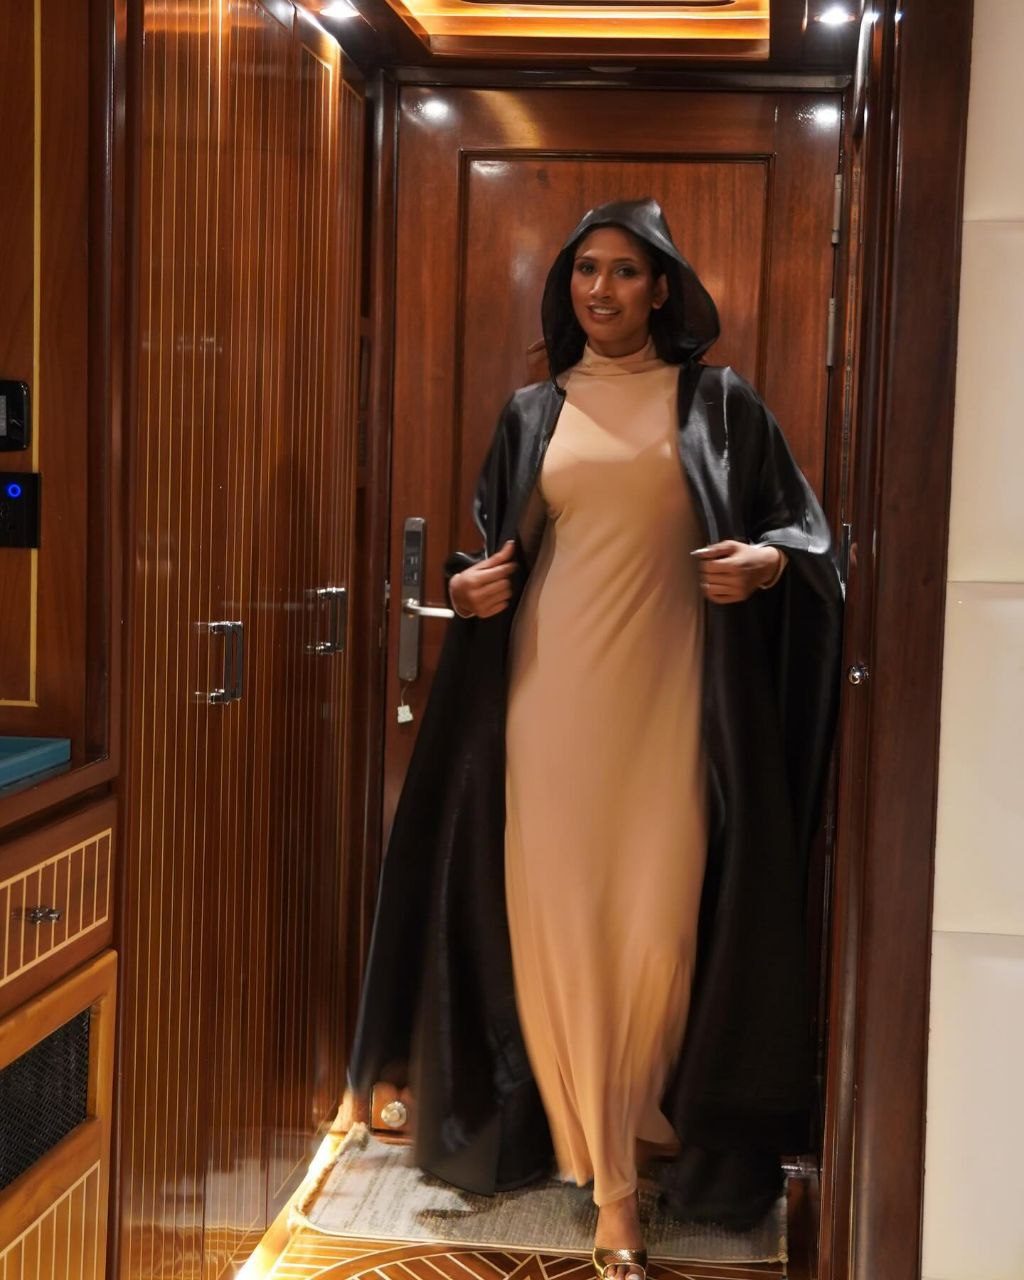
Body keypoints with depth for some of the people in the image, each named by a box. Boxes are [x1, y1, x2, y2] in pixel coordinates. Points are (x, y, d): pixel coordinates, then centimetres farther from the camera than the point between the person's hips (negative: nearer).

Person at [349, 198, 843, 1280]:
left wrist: (771, 559, -14)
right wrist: (472, 585, -2)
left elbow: (803, 526, 8)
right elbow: (498, 543, 20)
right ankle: (610, 1175, 15)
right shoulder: (533, 412, 13)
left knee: (656, 925, -5)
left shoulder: (718, 403, 6)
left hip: (668, 694, -2)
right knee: (557, 917, -1)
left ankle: (618, 1127, 18)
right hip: (551, 689, 2)